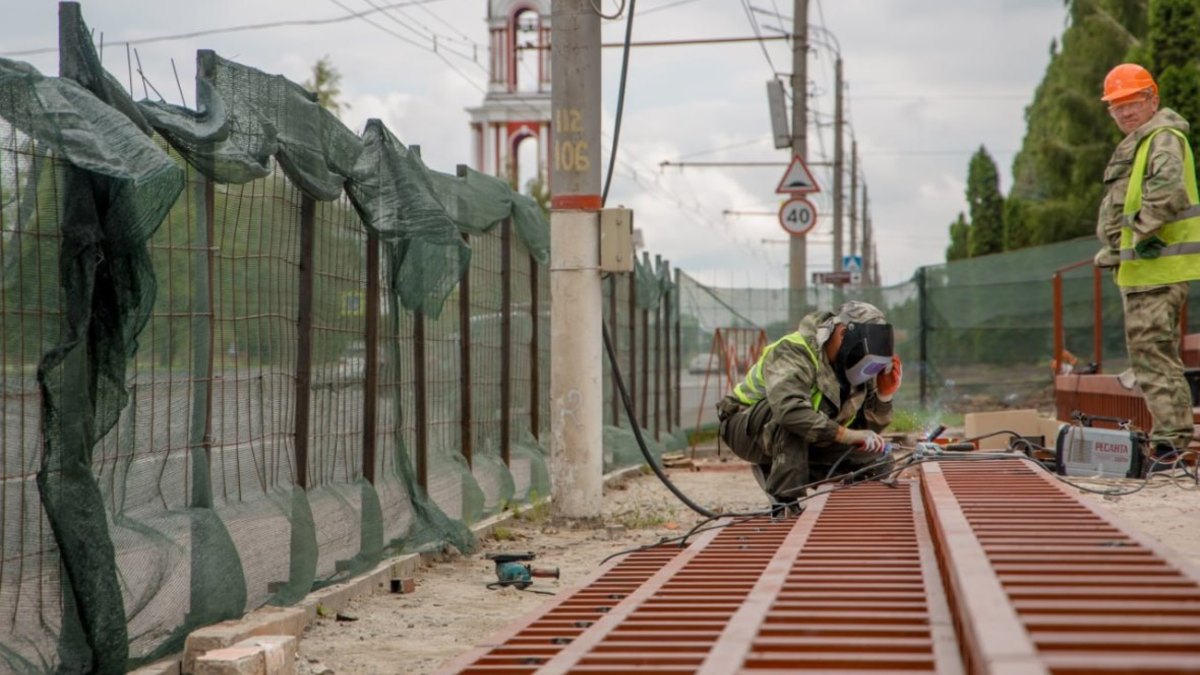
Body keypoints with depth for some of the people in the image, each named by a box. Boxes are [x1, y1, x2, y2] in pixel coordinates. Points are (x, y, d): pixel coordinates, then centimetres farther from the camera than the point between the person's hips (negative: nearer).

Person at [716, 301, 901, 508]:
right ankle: (785, 502, -30)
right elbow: (788, 408, -48)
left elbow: (868, 427, -3)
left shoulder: (853, 365, -5)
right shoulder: (793, 353, -29)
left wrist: (884, 395, -22)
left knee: (874, 458, -4)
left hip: (803, 444, 8)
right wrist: (846, 434, -49)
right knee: (790, 420, -39)